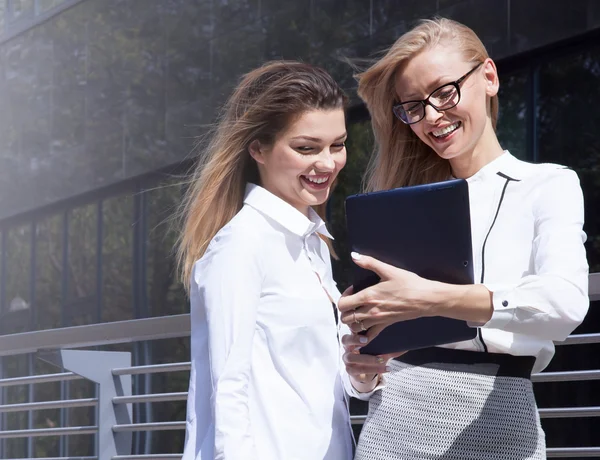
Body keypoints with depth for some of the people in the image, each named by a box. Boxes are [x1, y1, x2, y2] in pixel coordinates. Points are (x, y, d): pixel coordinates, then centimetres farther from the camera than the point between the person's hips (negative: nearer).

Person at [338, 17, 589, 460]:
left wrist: (431, 299, -27)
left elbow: (566, 302, -17)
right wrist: (363, 372, -8)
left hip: (495, 423, -3)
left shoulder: (548, 185, 4)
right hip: (394, 424, 3)